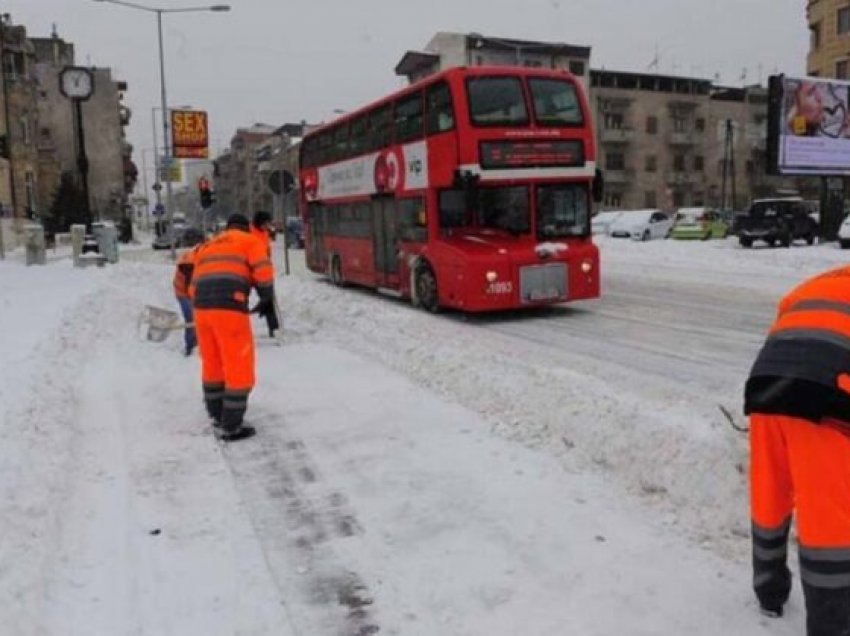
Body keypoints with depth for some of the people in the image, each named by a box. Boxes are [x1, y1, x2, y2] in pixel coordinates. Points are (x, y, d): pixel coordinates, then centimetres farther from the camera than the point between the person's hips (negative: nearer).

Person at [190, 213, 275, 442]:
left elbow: (195, 285, 25)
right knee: (239, 368, 1)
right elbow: (263, 272, -3)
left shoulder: (206, 246, 30)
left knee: (212, 363, 20)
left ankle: (216, 415, 34)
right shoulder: (250, 241, 13)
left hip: (201, 308, 7)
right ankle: (231, 427, 4)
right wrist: (267, 298, 12)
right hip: (230, 308, -6)